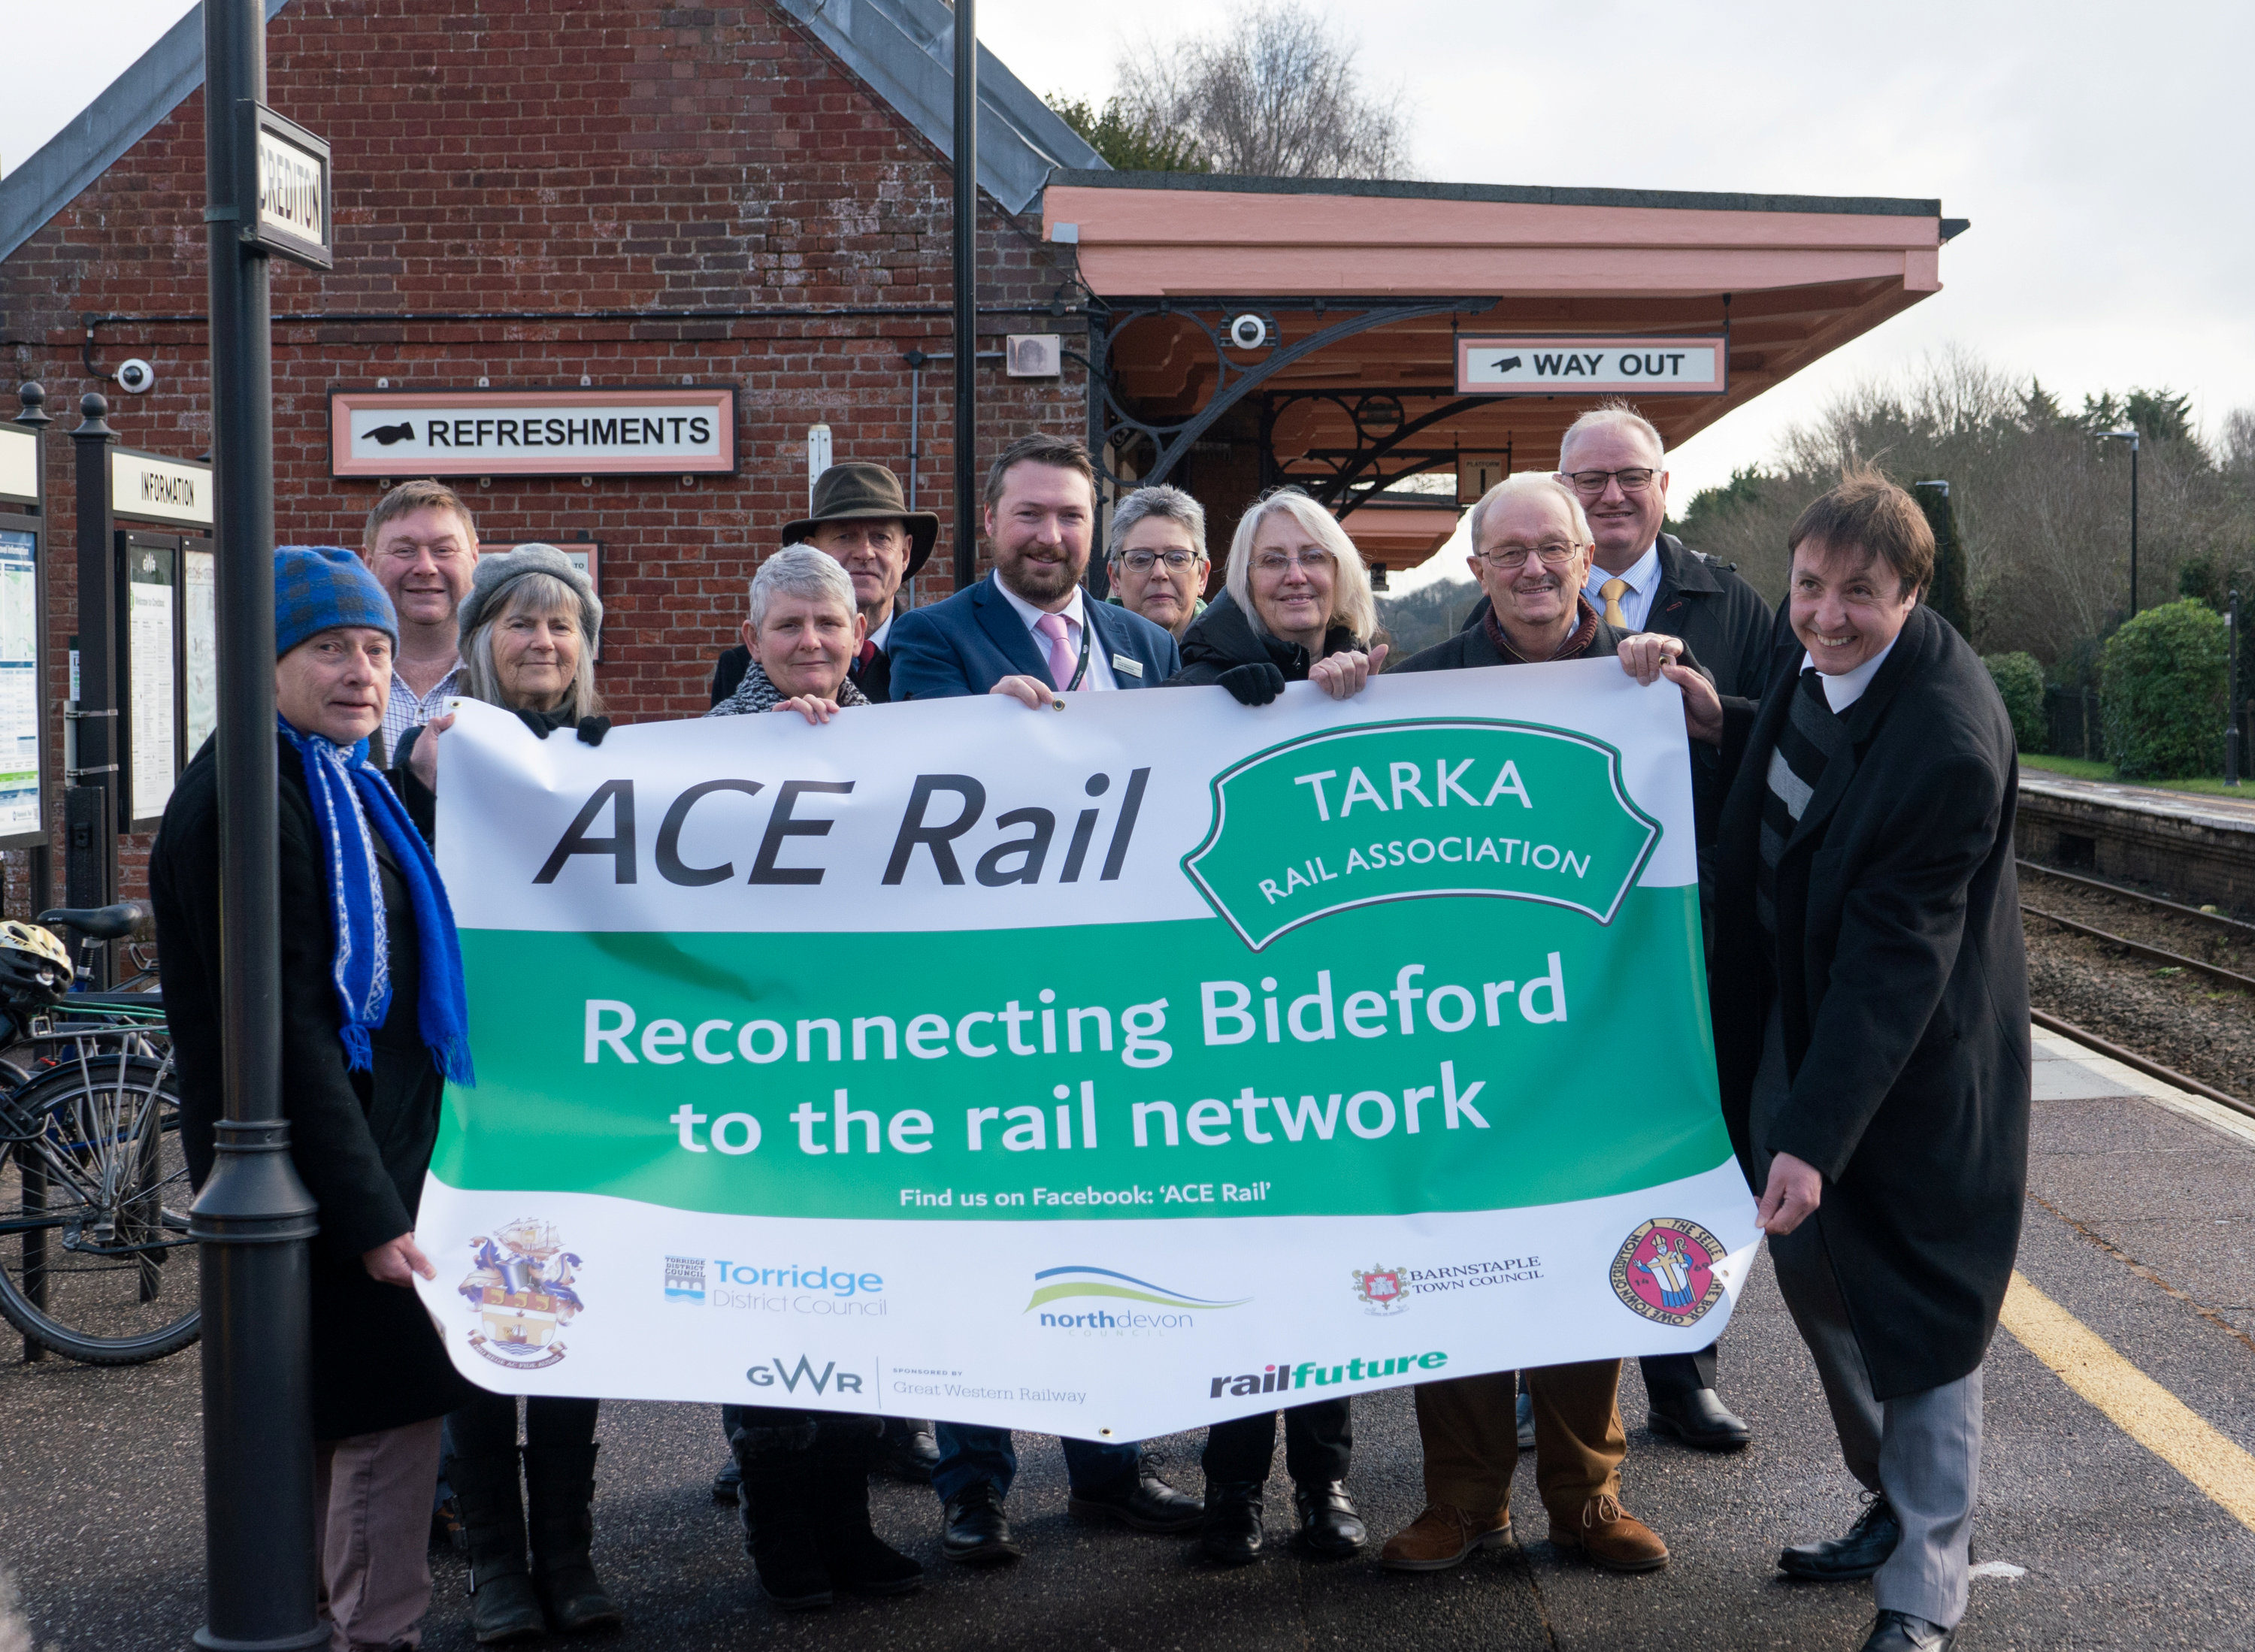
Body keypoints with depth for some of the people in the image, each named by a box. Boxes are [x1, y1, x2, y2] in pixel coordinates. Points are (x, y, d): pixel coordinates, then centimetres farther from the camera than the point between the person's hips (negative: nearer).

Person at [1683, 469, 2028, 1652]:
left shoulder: (1948, 745, -30)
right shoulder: (1819, 665, -5)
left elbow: (1894, 962, -29)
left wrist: (1815, 1136, -29)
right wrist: (1725, 730, -1)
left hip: (1908, 1066, -9)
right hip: (1796, 1017, 9)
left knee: (1918, 1320, 3)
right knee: (1812, 1270, 19)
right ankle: (1895, 1507, 40)